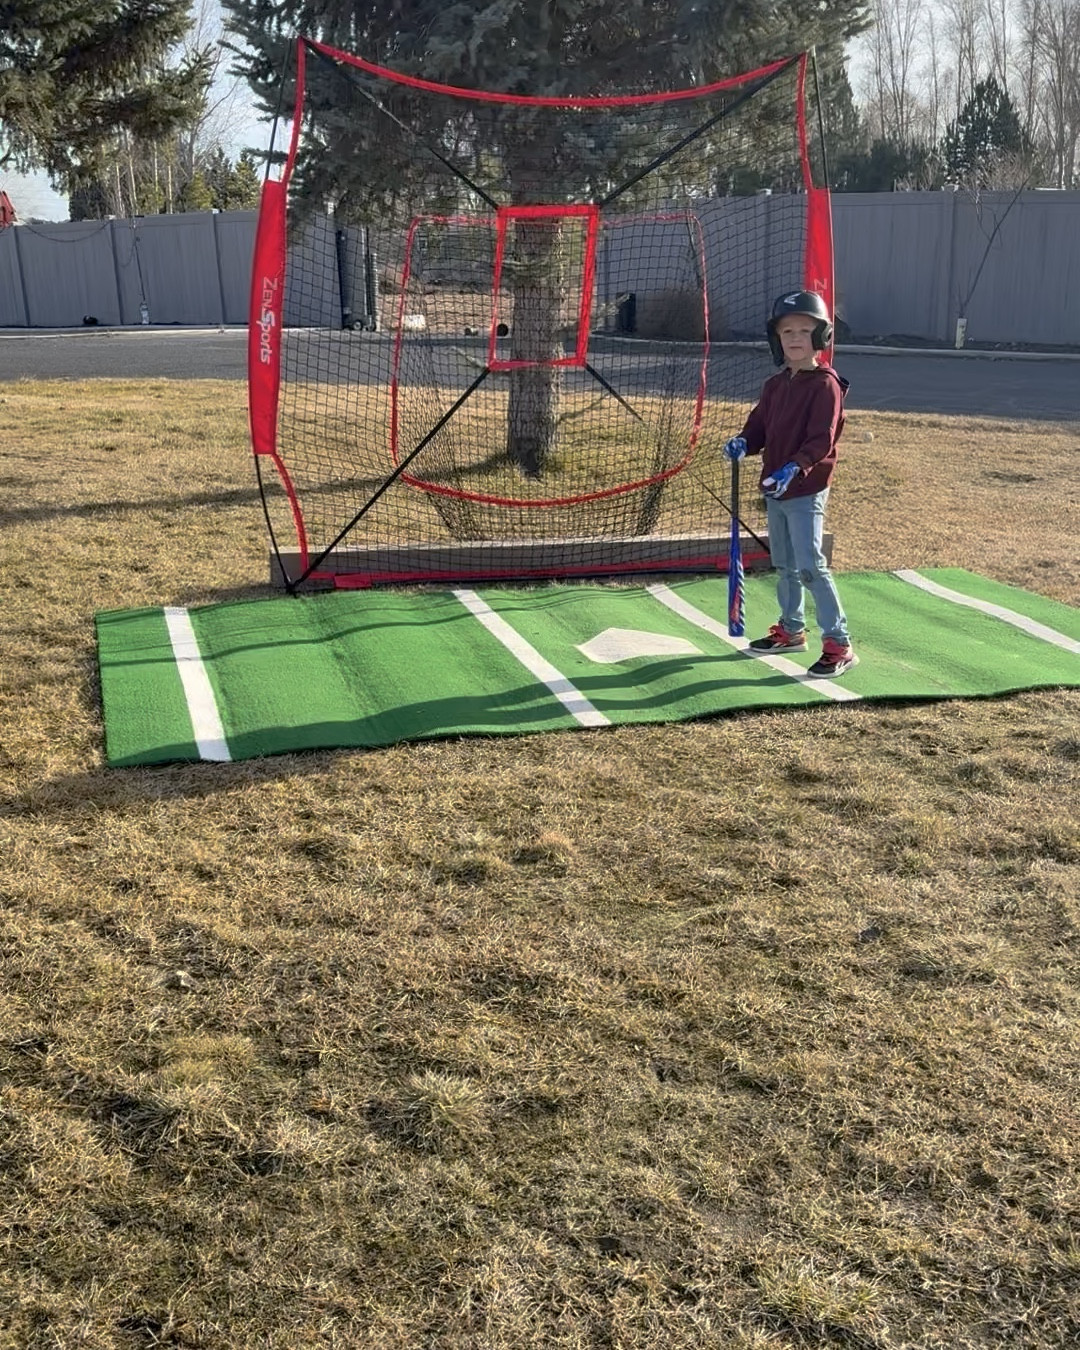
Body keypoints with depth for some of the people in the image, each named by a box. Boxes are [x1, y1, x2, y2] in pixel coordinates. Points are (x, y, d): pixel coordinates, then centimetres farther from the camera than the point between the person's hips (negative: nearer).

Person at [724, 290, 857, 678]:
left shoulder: (825, 384, -12)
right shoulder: (774, 385, 10)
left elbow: (822, 440, -20)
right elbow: (759, 425, 13)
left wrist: (795, 468, -34)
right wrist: (743, 442, -9)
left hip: (806, 489, -8)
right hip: (775, 488, 8)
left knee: (810, 566, -12)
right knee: (783, 563, 18)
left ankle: (839, 643, -6)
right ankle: (791, 629, 33)